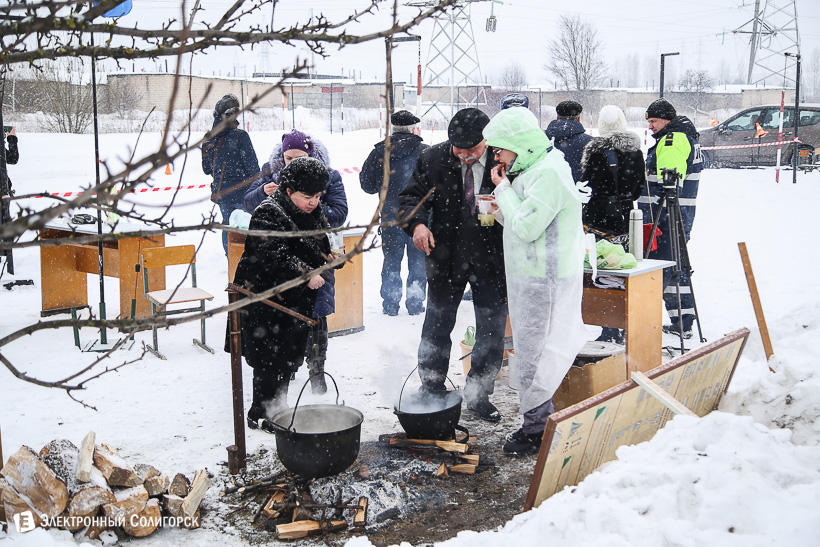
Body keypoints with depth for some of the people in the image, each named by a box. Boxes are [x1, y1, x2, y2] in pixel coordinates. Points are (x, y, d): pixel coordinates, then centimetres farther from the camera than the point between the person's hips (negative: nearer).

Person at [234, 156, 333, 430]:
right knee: (271, 359, -4)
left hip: (297, 302, 8)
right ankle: (260, 415, 8)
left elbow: (321, 252, 24)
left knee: (289, 357, 15)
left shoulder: (316, 215, 9)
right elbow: (275, 256, -29)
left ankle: (279, 407, 30)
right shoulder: (269, 213, -18)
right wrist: (305, 275, -34)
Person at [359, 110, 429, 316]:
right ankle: (415, 303, 14)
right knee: (418, 260, 10)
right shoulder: (424, 152, -8)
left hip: (390, 216, 2)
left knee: (391, 260, 13)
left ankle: (390, 304, 15)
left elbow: (366, 183, 4)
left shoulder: (379, 152, -2)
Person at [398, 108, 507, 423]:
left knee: (491, 331, 7)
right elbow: (411, 195, 2)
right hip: (445, 257, 1)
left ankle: (478, 394, 25)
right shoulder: (433, 159, -5)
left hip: (491, 259, -1)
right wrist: (417, 223, -17)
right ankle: (431, 388, 32)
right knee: (437, 325, 14)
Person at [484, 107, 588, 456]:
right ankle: (540, 422, 27)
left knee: (533, 353, -4)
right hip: (529, 276, 10)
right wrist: (502, 205, 0)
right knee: (532, 351, 16)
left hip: (544, 279, -10)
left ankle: (538, 431, 7)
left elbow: (527, 226, -22)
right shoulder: (532, 170, 14)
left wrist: (503, 188, -13)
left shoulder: (549, 173, -18)